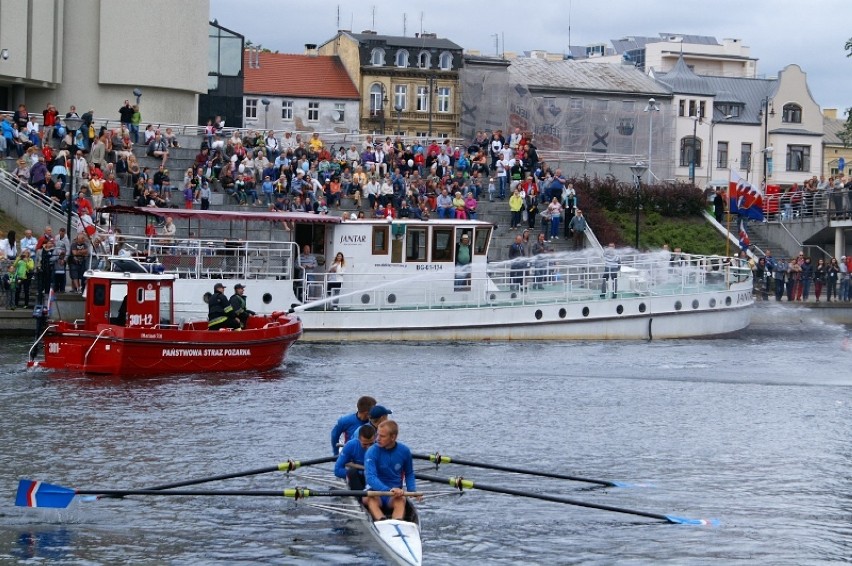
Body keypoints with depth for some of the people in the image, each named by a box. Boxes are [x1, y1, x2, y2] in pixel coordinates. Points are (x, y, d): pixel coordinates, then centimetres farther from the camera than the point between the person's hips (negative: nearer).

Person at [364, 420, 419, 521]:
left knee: (401, 500, -32)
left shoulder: (404, 451, 2)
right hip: (375, 491, -1)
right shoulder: (372, 452, -9)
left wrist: (412, 490, -3)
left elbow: (409, 474, 18)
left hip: (394, 496, 1)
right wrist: (389, 490, -37)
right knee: (370, 499, -35)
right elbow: (371, 478, -23)